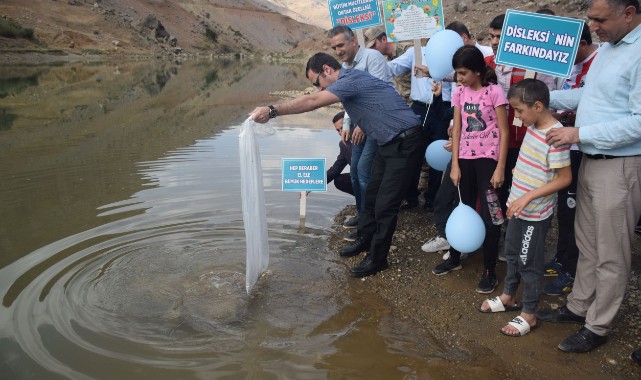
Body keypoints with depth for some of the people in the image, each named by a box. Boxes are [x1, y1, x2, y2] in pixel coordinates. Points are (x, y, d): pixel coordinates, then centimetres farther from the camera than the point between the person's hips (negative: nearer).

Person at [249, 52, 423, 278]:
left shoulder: (351, 80, -20)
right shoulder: (350, 80, 10)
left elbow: (312, 102, -31)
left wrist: (272, 111, -35)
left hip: (404, 141, -10)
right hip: (388, 142, 10)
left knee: (385, 203, -6)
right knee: (372, 193, 16)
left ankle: (377, 259, 5)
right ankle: (365, 240, 31)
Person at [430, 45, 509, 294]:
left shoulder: (494, 92, -10)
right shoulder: (459, 93, 5)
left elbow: (504, 132, -9)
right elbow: (457, 129, 6)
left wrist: (500, 168, -13)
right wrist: (455, 164, 1)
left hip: (489, 158, -5)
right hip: (465, 158, 5)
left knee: (488, 215, -1)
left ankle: (490, 271, 12)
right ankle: (454, 258, 32)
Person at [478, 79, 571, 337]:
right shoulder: (533, 127, 2)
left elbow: (564, 178, -23)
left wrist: (528, 197, -25)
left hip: (536, 212, -9)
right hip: (519, 206, 9)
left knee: (529, 262, 5)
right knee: (512, 253, 22)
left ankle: (528, 315, 21)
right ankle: (508, 296, 41)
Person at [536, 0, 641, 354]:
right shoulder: (608, 45, 9)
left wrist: (579, 133, -21)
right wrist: (548, 97, 9)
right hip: (591, 159, 9)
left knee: (610, 254, 6)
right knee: (587, 243, 19)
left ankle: (597, 327, 21)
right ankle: (578, 306, 34)